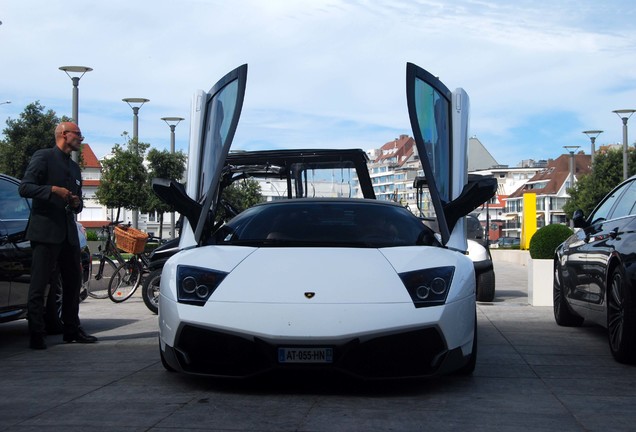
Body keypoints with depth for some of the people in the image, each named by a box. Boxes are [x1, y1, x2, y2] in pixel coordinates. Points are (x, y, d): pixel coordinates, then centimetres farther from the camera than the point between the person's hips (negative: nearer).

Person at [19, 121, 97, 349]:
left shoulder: (74, 167, 23)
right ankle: (36, 335, -4)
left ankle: (72, 330, 18)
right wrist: (53, 190, -20)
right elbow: (25, 187, -9)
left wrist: (77, 203, 4)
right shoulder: (43, 157, -1)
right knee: (39, 285, -6)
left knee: (73, 282, 10)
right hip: (45, 230, -8)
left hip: (68, 232, 8)